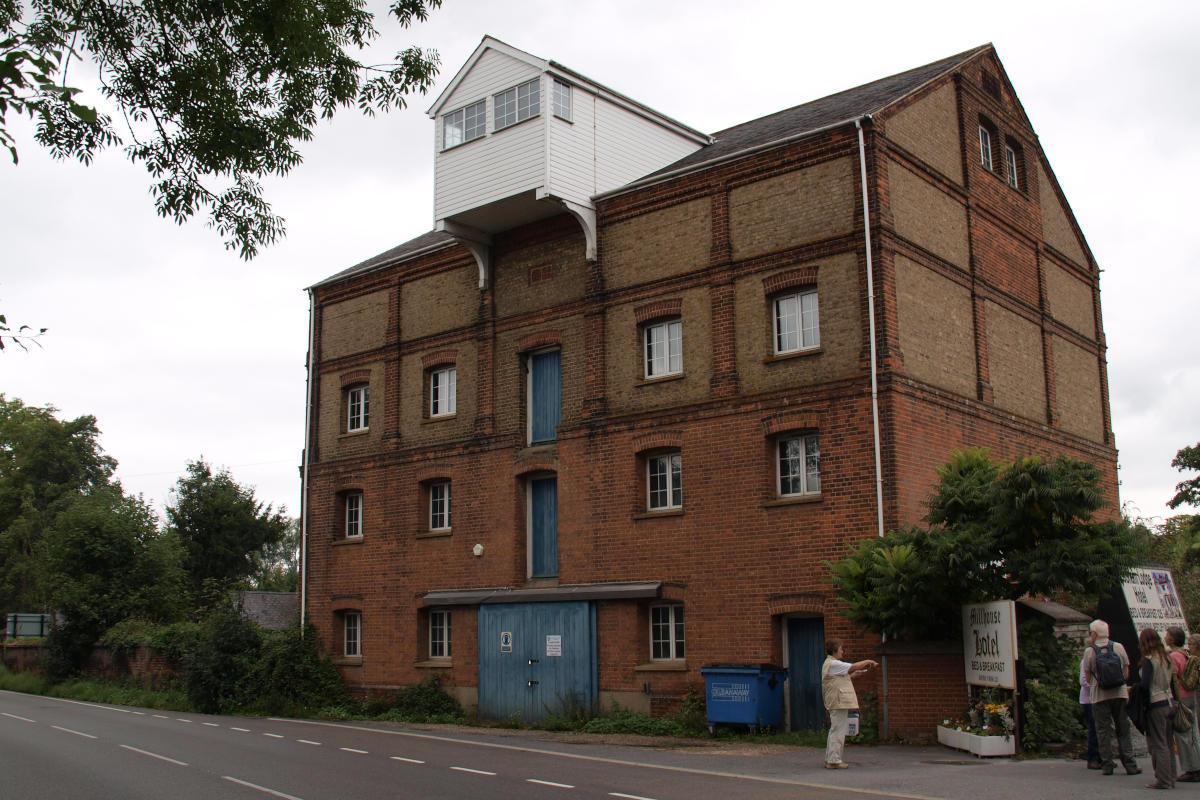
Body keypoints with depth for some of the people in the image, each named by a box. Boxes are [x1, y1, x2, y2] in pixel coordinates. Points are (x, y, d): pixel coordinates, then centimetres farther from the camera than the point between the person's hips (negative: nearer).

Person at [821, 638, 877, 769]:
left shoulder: (830, 663, 19)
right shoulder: (833, 664, -14)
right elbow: (853, 667, -15)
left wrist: (856, 674, 15)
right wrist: (867, 661, -2)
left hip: (836, 703, 11)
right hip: (839, 702, -11)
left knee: (834, 731, 14)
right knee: (838, 731, -8)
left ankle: (830, 759, 19)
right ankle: (834, 760, -6)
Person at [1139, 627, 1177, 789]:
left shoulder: (1149, 660, -14)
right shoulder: (1168, 659, 8)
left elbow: (1145, 685, -18)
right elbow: (1172, 680, 11)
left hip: (1156, 704, -7)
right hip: (1169, 702, 7)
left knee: (1158, 745, -2)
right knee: (1169, 744, 13)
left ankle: (1163, 780, -1)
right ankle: (1170, 778, 18)